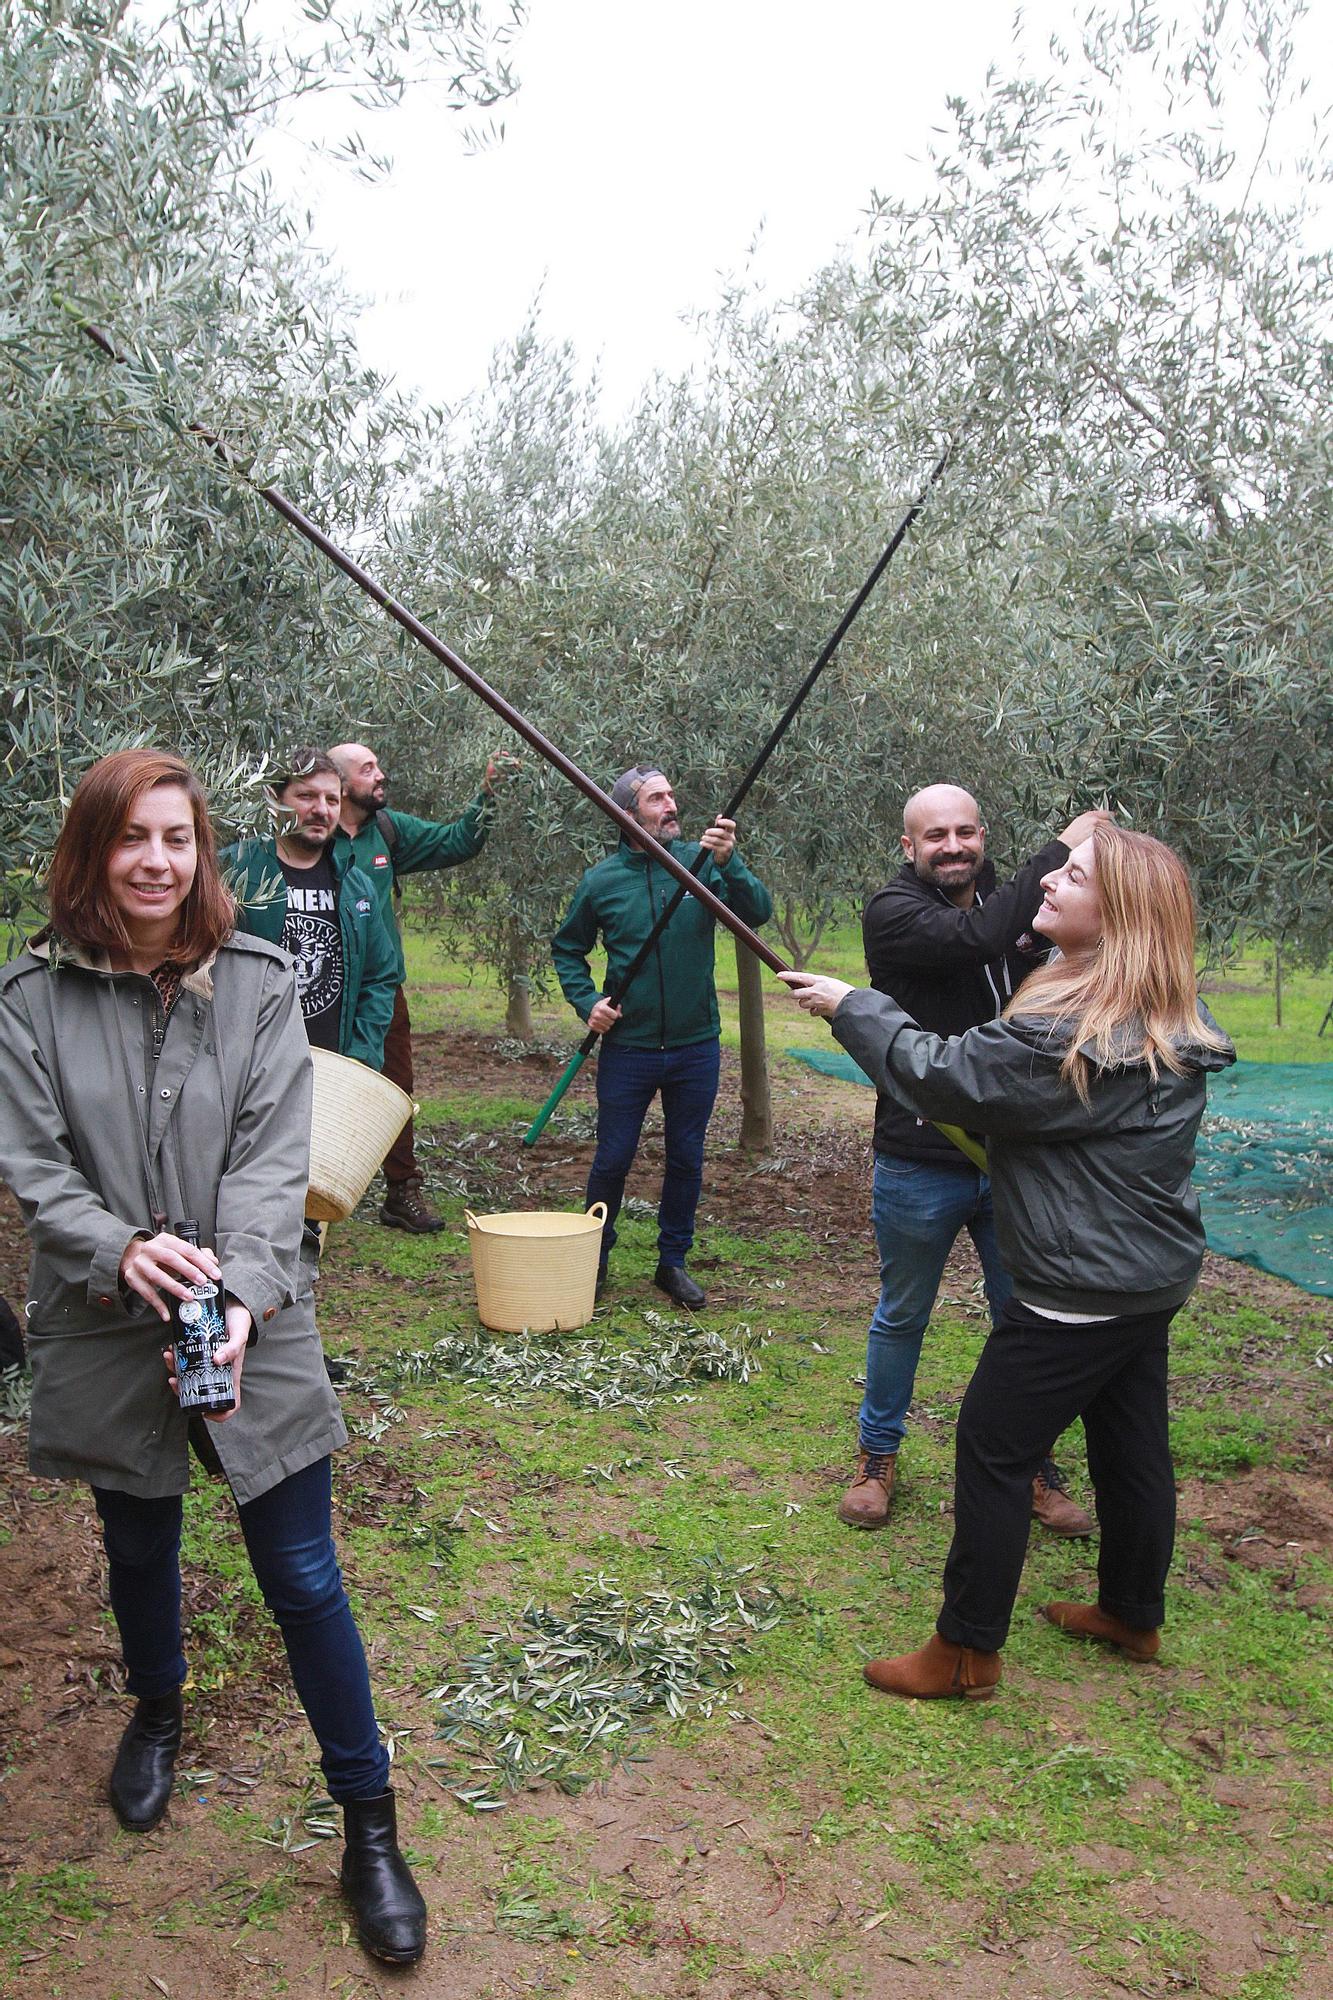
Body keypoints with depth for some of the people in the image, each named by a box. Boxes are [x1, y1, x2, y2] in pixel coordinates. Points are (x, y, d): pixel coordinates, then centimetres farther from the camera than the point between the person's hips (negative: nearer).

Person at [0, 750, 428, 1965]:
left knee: (304, 1581, 3)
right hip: (104, 1332, 1)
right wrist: (121, 1250, -26)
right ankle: (157, 1709, 54)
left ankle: (369, 1826, 21)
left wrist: (242, 1293, -25)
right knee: (139, 1547, 23)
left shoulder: (258, 983, -6)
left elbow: (273, 1159, -11)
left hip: (253, 1323, -1)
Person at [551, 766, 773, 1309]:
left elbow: (758, 913, -17)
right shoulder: (602, 881, -5)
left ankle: (673, 1261, 30)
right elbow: (567, 948, 9)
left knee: (686, 1160, 13)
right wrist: (585, 1001, -5)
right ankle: (595, 1255, 30)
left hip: (696, 1046, 1)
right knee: (613, 1158, 8)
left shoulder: (700, 860, -5)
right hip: (627, 1047, -1)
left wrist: (728, 863, -31)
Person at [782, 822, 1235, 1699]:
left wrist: (852, 1005, -6)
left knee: (995, 1450, 2)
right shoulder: (1170, 1026, 5)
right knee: (1133, 1446, 21)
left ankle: (968, 1651, 13)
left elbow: (941, 1073, -18)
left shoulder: (1073, 1032, -26)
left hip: (1082, 1290, -9)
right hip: (1153, 1276, 9)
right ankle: (1134, 1616, 38)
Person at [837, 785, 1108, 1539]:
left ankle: (1034, 1467, 32)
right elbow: (972, 938, -32)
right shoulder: (893, 912, -12)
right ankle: (878, 1455, 34)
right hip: (921, 1165, -4)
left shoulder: (1013, 906, 6)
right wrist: (1058, 852, -25)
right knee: (902, 1316, 14)